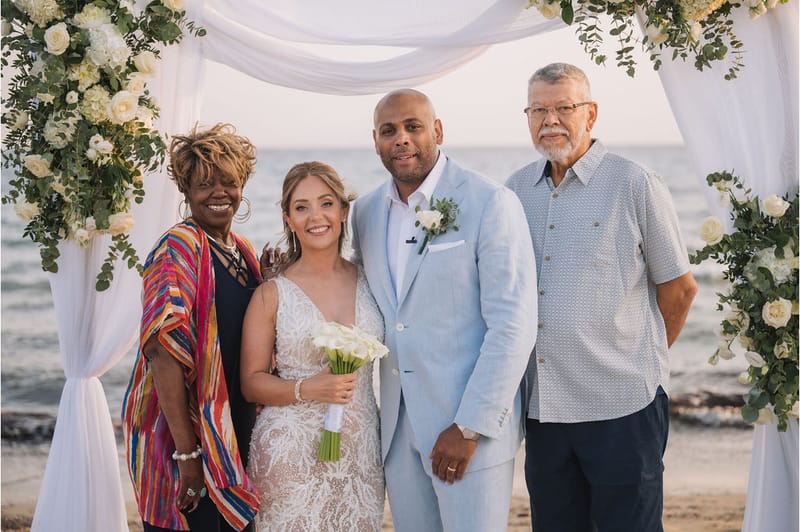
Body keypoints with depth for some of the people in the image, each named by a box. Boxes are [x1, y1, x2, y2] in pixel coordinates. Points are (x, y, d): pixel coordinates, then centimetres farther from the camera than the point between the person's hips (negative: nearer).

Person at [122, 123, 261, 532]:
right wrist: (187, 452, -25)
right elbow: (164, 349, -23)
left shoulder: (244, 251, 10)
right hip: (184, 432, -8)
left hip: (236, 434, 8)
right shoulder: (179, 247, -14)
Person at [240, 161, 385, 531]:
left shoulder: (367, 282, 6)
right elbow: (252, 381, -3)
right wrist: (307, 388, -17)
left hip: (360, 451, 3)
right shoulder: (272, 295, -3)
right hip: (292, 456, -3)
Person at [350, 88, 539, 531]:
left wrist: (470, 428, -15)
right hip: (398, 425, 5)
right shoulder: (366, 212, 8)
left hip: (474, 427, -5)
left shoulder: (491, 204, -10)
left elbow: (513, 326, -14)